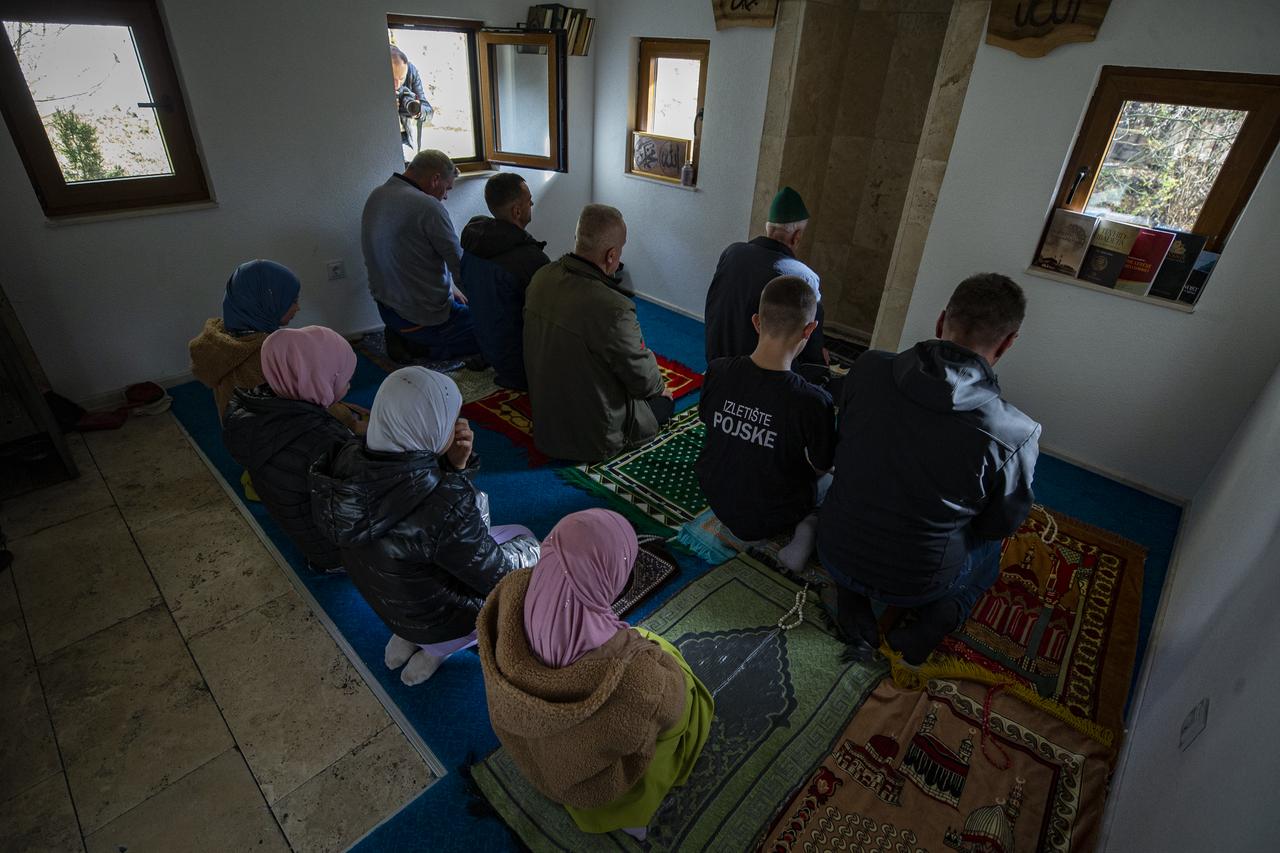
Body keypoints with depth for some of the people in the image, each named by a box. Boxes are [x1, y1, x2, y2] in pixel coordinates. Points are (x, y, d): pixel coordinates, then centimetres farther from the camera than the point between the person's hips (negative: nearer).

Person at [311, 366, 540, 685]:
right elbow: (496, 577, -22)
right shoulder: (446, 508, -39)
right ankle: (434, 651, 12)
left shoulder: (347, 460, -20)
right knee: (524, 539, 18)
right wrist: (528, 551, -2)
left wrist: (454, 464, -20)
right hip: (439, 615, -5)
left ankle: (406, 637, 19)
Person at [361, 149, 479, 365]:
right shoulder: (428, 207, -22)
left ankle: (406, 338, 9)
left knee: (463, 305, 28)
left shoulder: (376, 196, 6)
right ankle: (418, 345, -4)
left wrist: (450, 288, 17)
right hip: (424, 317, -9)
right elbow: (459, 265, -16)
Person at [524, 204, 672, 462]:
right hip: (592, 440, -7)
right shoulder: (613, 308, -34)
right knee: (665, 401, 20)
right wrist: (660, 386, 6)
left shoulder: (541, 277, -10)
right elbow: (644, 381, -19)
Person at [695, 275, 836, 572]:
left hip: (717, 499, 4)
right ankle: (807, 527, -3)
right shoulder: (813, 402, -33)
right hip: (766, 519, -4)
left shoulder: (717, 371, -22)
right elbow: (821, 468, -14)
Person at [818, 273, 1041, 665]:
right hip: (914, 583, 0)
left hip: (836, 551, 1)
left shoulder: (867, 369, -17)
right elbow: (1000, 524, -5)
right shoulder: (1015, 435, -24)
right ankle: (930, 623, 8)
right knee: (990, 546, 30)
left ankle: (853, 605, 15)